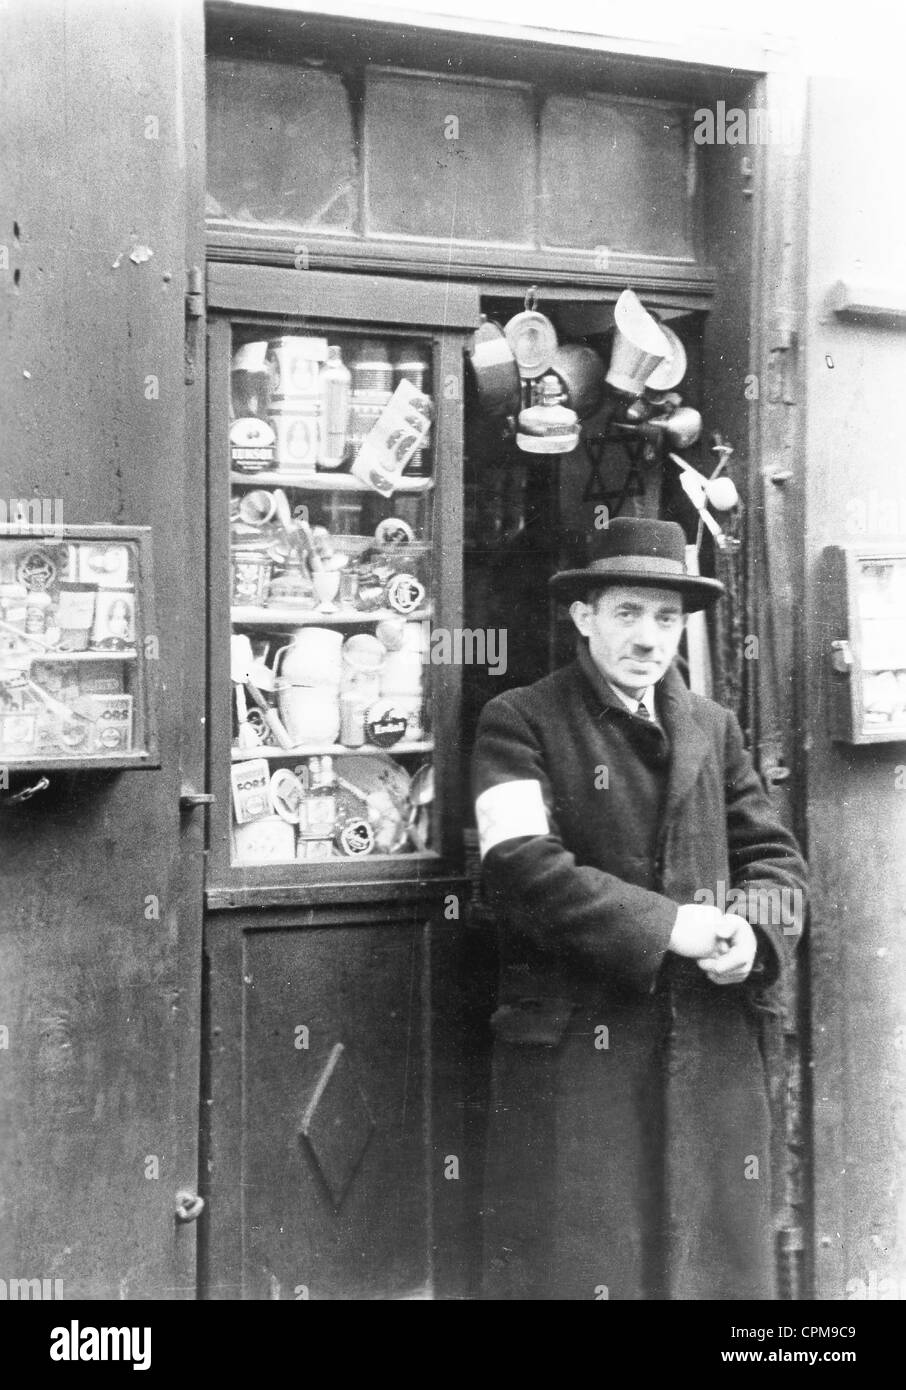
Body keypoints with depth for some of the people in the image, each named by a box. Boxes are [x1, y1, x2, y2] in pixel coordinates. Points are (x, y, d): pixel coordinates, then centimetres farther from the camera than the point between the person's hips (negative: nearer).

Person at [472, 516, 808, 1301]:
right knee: (577, 1266, 0)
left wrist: (753, 932, -10)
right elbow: (522, 869, -14)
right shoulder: (521, 722, -2)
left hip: (716, 1049, 5)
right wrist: (665, 926, -18)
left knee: (718, 1262, 11)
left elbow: (776, 859, 12)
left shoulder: (714, 728, 15)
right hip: (577, 1050, -4)